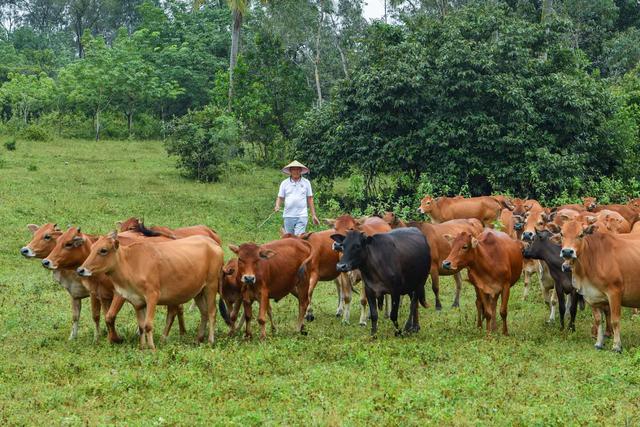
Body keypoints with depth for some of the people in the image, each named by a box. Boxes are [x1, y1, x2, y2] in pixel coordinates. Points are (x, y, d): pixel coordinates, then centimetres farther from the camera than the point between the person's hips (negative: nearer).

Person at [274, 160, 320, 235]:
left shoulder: (306, 183, 6)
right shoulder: (284, 183, 7)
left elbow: (310, 199, 10)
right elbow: (280, 197, 9)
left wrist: (313, 215, 7)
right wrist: (277, 206, -12)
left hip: (302, 216, -2)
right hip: (288, 216, 2)